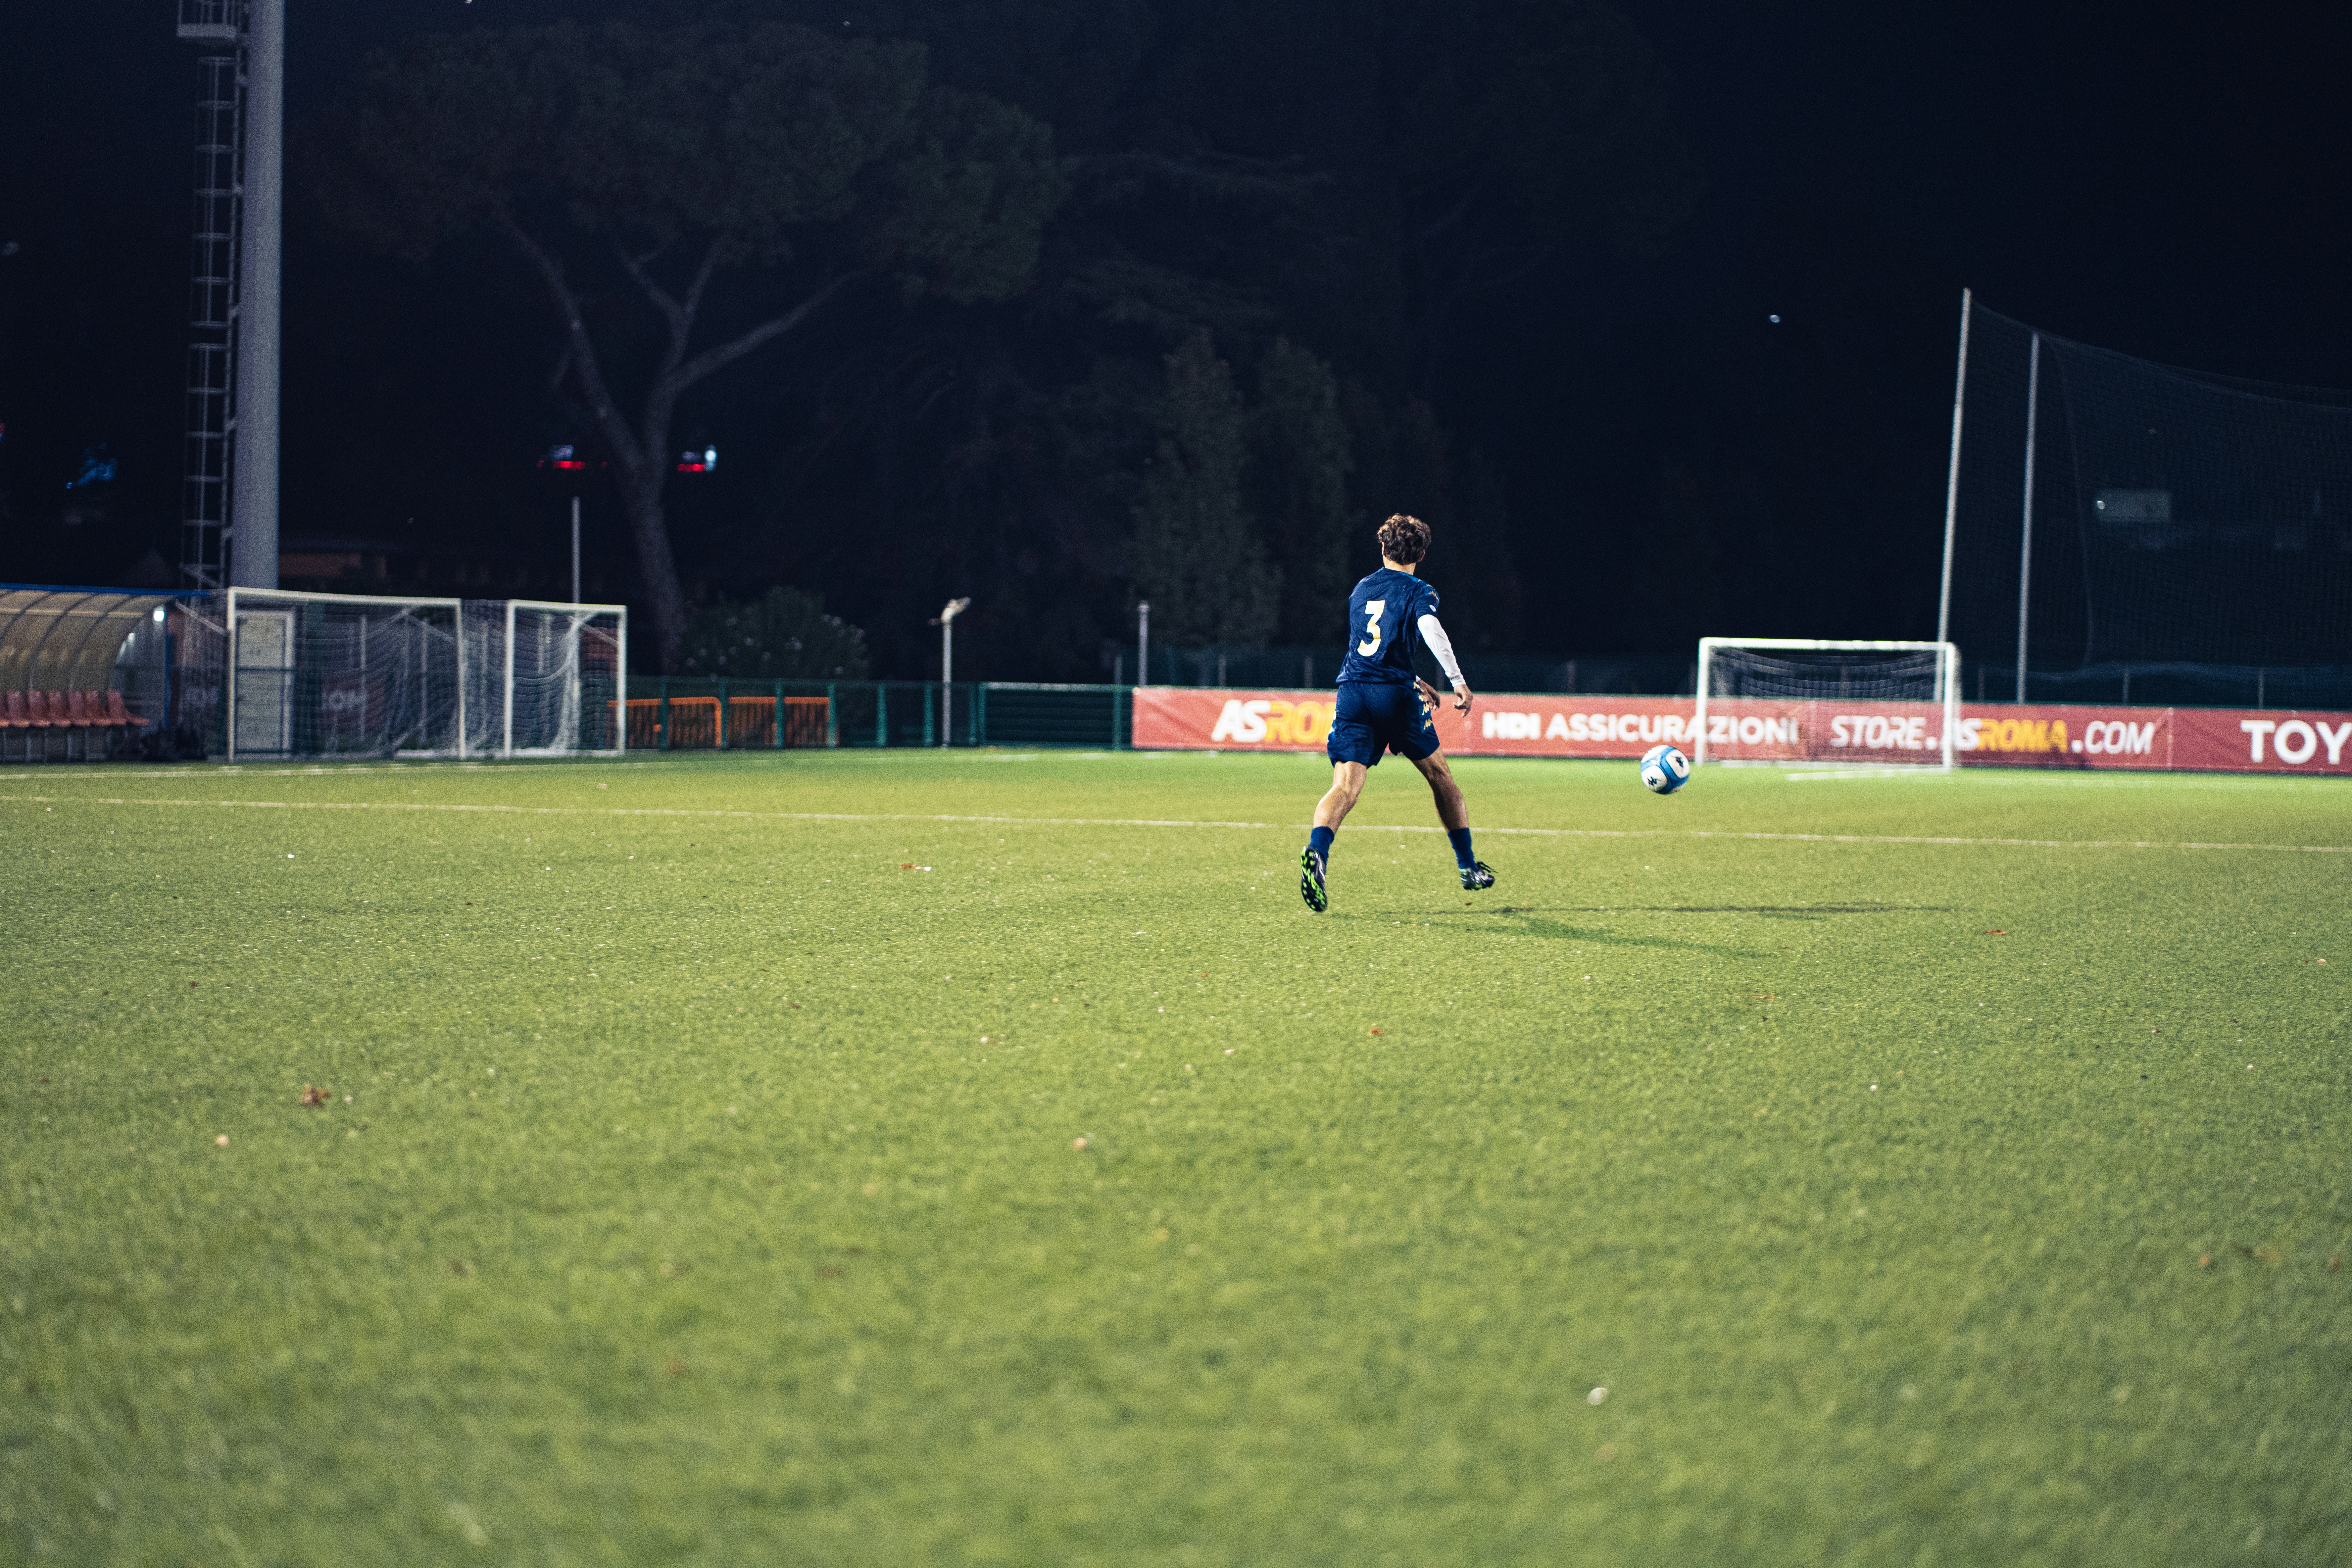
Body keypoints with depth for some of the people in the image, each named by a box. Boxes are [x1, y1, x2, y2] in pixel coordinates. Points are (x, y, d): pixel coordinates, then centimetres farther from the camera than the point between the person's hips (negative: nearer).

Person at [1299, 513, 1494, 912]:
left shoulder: (1361, 590, 22)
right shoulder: (1417, 591, 4)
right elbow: (1431, 629, -18)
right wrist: (1458, 681, -20)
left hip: (1353, 689, 3)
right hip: (1394, 693, -3)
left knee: (1345, 787, -10)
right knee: (1440, 776, 18)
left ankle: (1317, 852, -39)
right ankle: (1469, 867, 26)